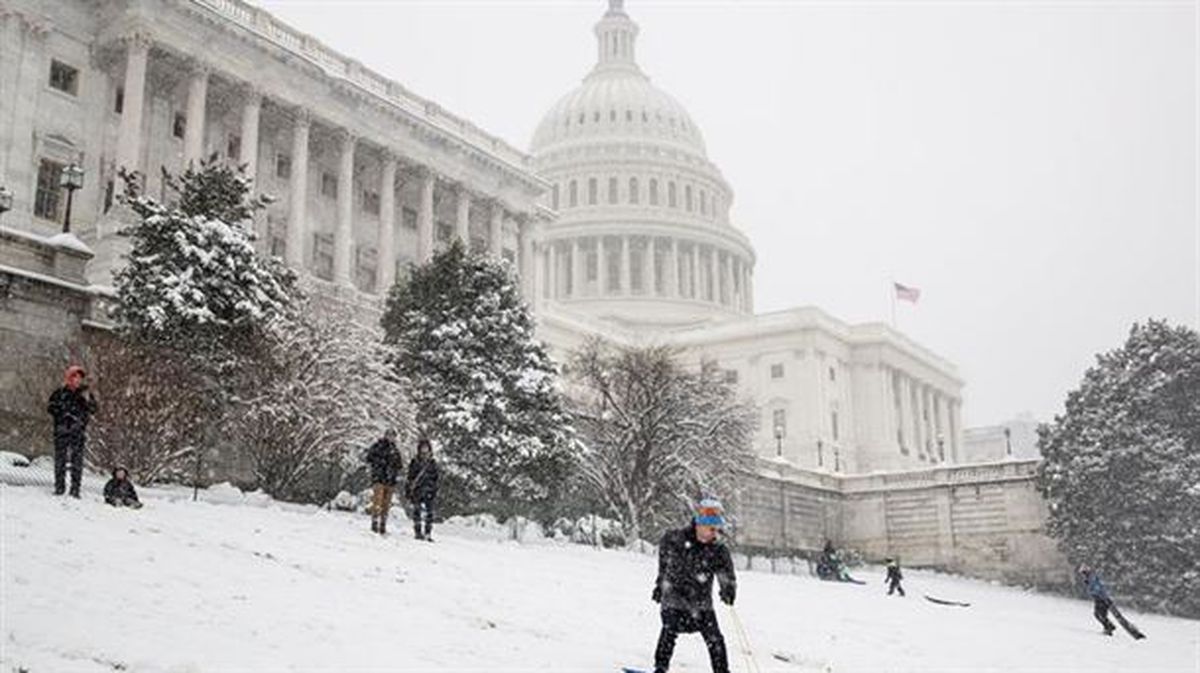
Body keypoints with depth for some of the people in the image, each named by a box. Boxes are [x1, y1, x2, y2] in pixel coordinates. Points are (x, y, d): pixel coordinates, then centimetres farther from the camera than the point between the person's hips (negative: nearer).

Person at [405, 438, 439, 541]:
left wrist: (435, 491, 12)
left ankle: (428, 533, 4)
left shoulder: (433, 463, 11)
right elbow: (410, 477, 1)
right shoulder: (415, 462, 1)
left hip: (429, 491, 3)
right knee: (417, 510, -9)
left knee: (429, 511, -2)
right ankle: (418, 532, -5)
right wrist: (409, 491, -4)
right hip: (417, 490, -3)